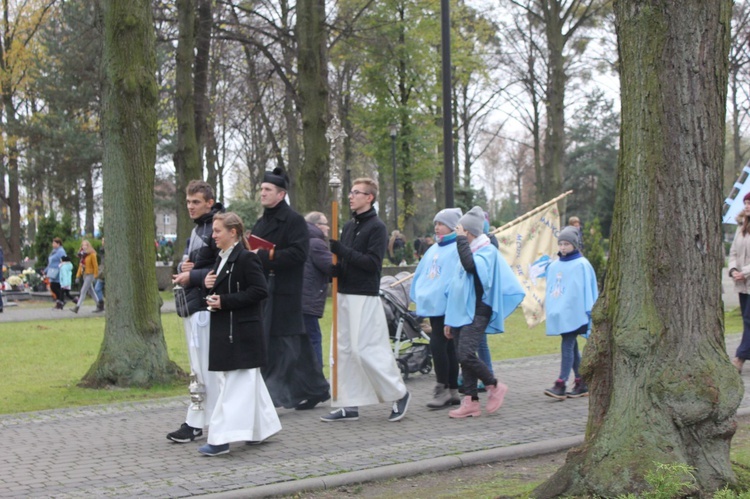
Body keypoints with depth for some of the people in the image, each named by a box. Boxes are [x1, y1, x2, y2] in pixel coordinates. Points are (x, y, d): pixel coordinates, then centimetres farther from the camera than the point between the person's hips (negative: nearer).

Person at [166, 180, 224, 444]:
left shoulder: (216, 228, -13)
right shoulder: (196, 229, 18)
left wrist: (192, 276, -15)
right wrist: (183, 267, 0)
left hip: (205, 306, -10)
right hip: (192, 305, 10)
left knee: (202, 367, -7)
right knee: (198, 365, 13)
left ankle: (195, 423, -3)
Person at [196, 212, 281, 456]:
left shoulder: (246, 258, -13)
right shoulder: (222, 258, 15)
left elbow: (259, 290, -20)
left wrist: (224, 301, -20)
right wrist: (208, 285, 0)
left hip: (241, 333, -9)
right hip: (224, 331, 9)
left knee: (233, 385, -7)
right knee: (248, 383, 16)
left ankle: (221, 438, -7)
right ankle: (260, 428, 25)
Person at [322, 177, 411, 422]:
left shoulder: (377, 227, -8)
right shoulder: (349, 226, 16)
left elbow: (373, 263, -17)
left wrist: (342, 251, -20)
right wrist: (334, 269, -3)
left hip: (365, 297, -8)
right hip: (344, 294, 8)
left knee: (366, 350, -9)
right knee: (343, 350, 6)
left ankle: (399, 394, 7)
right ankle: (348, 405, 12)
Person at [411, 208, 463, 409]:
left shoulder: (458, 249, -8)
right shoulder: (433, 249, 18)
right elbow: (421, 274, 23)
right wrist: (419, 295, 16)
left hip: (447, 306, -8)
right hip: (433, 305, 8)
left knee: (438, 343, -12)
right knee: (447, 346, 11)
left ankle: (442, 389, -5)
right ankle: (452, 391, 15)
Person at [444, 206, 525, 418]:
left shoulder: (488, 250, -5)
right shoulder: (468, 252, 21)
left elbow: (470, 266, -27)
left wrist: (461, 240, -17)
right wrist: (449, 319, 22)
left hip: (477, 313, -8)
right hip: (461, 312, 8)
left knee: (466, 355, -19)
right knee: (464, 357, 3)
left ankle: (495, 386, -1)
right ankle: (470, 402, 5)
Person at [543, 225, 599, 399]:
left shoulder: (581, 264, -5)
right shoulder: (554, 265, 13)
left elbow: (587, 288, -6)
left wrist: (587, 312, -9)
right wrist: (549, 309, 18)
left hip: (573, 313, -7)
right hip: (558, 312, 7)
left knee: (567, 346, -12)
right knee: (571, 347, 11)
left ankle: (560, 385, -16)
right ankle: (581, 384, 17)